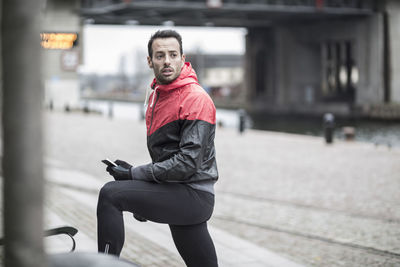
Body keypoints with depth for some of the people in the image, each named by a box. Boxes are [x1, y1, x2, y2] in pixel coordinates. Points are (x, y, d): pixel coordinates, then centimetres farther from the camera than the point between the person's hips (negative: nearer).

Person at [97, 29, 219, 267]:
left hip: (194, 195, -9)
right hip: (177, 196, 9)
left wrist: (134, 174, -17)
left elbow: (188, 162, -21)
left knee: (111, 194, -19)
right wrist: (143, 202, 18)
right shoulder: (156, 95, 14)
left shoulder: (196, 99, -14)